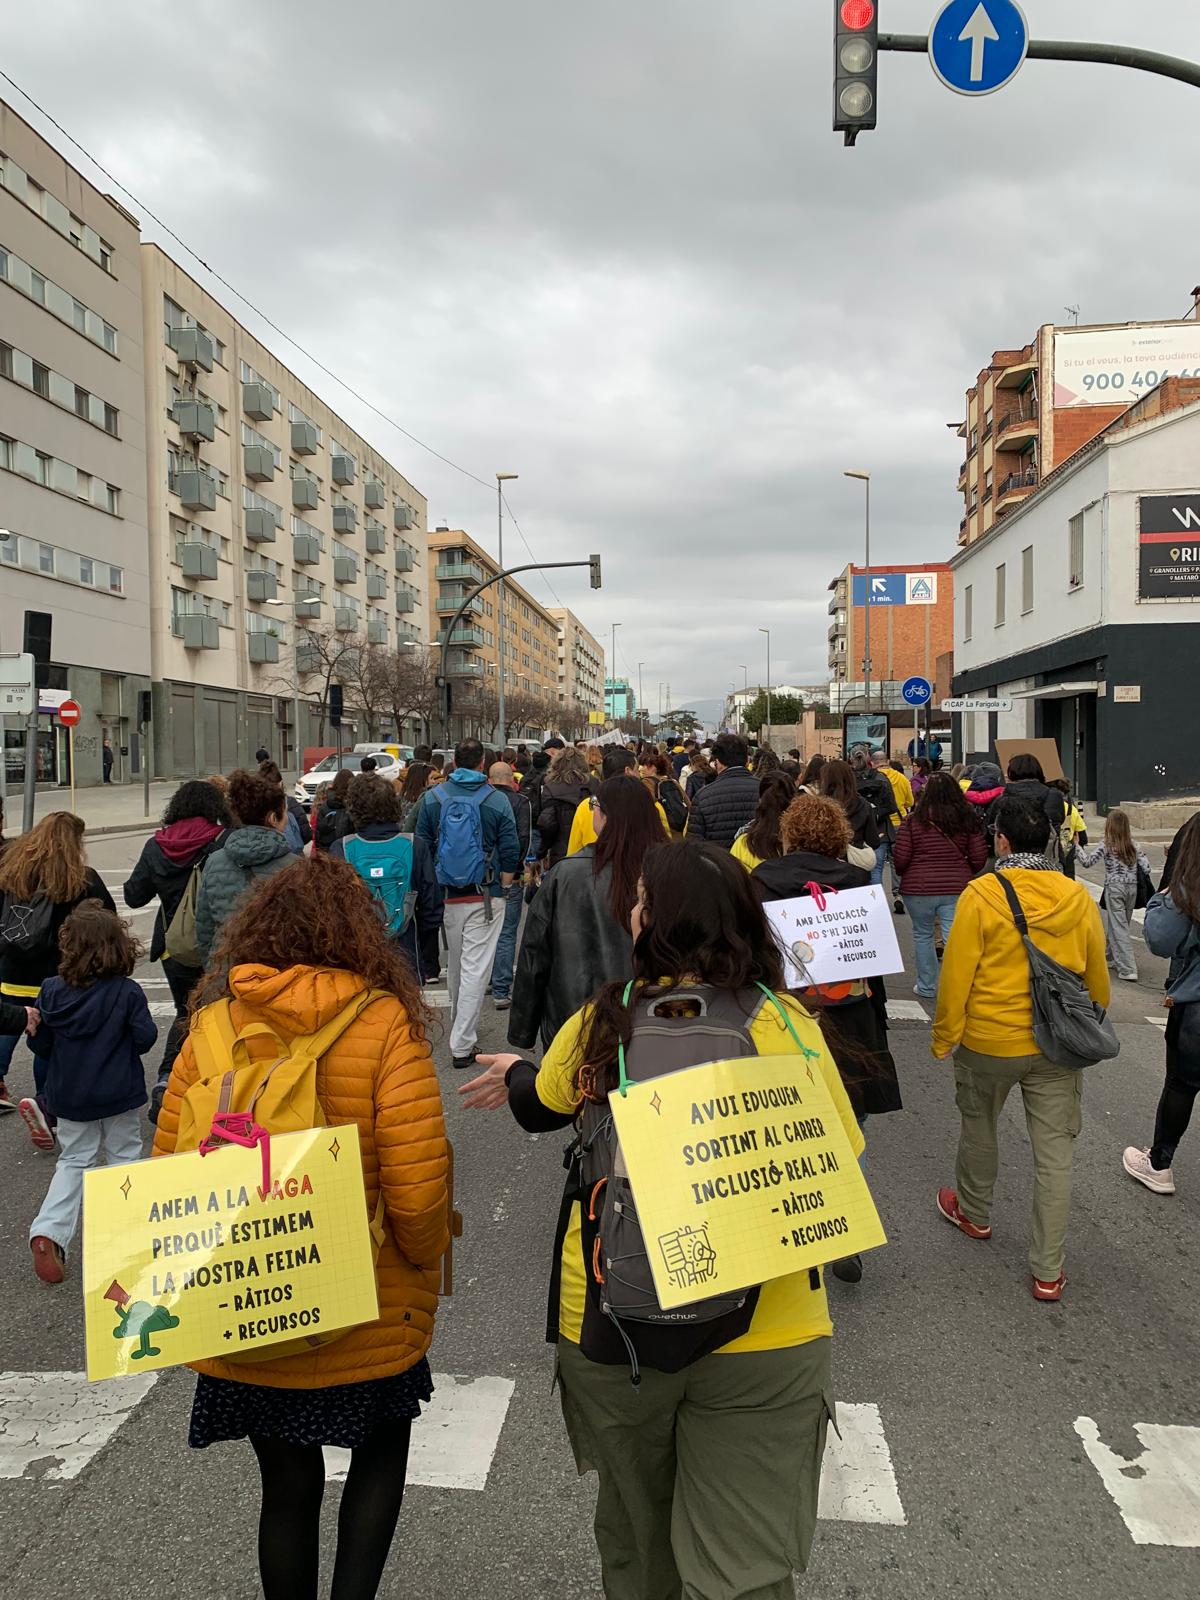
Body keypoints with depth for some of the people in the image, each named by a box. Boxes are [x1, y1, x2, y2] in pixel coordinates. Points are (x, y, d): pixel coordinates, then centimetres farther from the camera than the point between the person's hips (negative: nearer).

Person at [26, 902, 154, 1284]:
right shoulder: (127, 991, -16)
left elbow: (39, 1044, -3)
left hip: (70, 1095, 2)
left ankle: (49, 1231, 0)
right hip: (119, 1093, -2)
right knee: (124, 1157, 16)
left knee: (74, 1160, 16)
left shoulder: (51, 991, -10)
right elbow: (145, 1038, -13)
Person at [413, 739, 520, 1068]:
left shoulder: (432, 798, 0)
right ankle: (462, 1044, -2)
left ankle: (460, 1026, 39)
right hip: (484, 897, -3)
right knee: (475, 968, -1)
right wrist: (502, 887, 9)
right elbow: (510, 854, -6)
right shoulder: (496, 800, -7)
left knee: (456, 964, 20)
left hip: (446, 895, 3)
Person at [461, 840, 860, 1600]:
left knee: (635, 1528, 26)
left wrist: (518, 1075, 33)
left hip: (613, 1320, 1)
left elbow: (542, 1102, 10)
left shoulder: (601, 1024, -10)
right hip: (763, 1336, -1)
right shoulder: (785, 1023, -13)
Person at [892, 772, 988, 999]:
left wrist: (905, 875, 16)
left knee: (923, 935, 16)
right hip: (957, 887, 1)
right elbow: (979, 857, 1)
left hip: (918, 887, 0)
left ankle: (927, 987, 26)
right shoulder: (968, 819, 0)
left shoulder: (913, 820, -7)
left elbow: (900, 858, -6)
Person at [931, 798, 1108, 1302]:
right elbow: (1097, 977, 6)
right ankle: (1048, 1271, 16)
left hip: (988, 1042, -2)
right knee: (1054, 1156, 10)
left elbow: (957, 974, -15)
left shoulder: (982, 894, -16)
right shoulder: (1078, 897, -5)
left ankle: (974, 1213, 44)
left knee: (978, 1129, 22)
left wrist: (942, 1038, -3)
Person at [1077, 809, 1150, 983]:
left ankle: (1128, 969, -8)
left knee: (1118, 927, -3)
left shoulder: (1106, 845, -8)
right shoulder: (1133, 845, 5)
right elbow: (1146, 868, 0)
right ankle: (1109, 957, 35)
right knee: (1123, 924, 18)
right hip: (1132, 888, 5)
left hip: (1114, 888, -5)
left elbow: (1087, 861, -13)